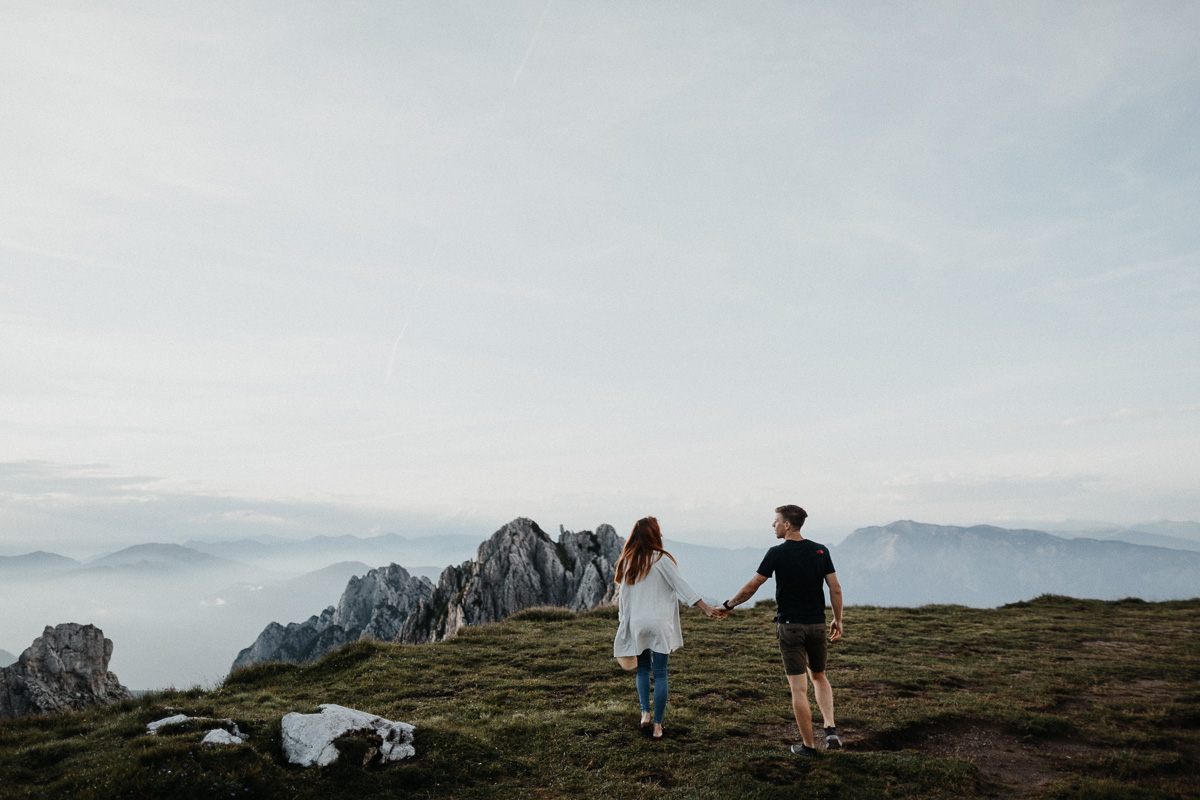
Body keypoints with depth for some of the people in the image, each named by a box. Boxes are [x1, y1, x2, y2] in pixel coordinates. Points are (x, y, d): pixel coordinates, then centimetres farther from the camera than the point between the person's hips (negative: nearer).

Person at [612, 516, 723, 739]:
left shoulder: (626, 561, 3)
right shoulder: (662, 559, -9)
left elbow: (622, 595, 7)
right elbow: (682, 586, -12)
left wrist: (624, 622, 15)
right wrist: (706, 607, -9)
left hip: (636, 624, 3)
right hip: (660, 624, -3)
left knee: (643, 668, 20)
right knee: (660, 674, 5)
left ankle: (645, 713, 8)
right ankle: (657, 725, 8)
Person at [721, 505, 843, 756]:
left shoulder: (777, 553, -11)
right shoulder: (820, 551, 0)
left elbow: (752, 586, -7)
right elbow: (835, 589, 0)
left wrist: (729, 605, 7)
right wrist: (838, 620, 11)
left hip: (790, 627, -4)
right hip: (817, 625, 4)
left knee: (799, 689, 3)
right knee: (819, 677, 23)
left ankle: (808, 745, 9)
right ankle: (830, 729, 6)